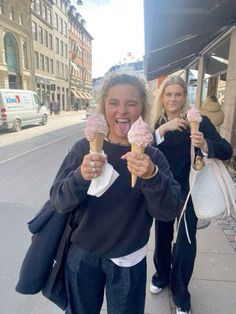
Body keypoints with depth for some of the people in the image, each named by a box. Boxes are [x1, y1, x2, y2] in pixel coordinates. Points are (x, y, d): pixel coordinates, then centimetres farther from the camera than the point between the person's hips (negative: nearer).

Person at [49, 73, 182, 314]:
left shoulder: (153, 156, -11)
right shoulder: (85, 148, -12)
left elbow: (170, 212, -17)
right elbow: (58, 202, -13)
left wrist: (152, 176, -36)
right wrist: (81, 177, -34)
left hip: (129, 260, 0)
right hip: (82, 255, 1)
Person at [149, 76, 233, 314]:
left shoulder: (197, 120, -11)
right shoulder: (155, 122, -2)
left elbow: (226, 150, -20)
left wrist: (204, 145, -40)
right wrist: (163, 129, -29)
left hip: (188, 191, -2)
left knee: (185, 242, 2)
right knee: (162, 235, 17)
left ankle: (180, 294, 28)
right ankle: (161, 275, 45)